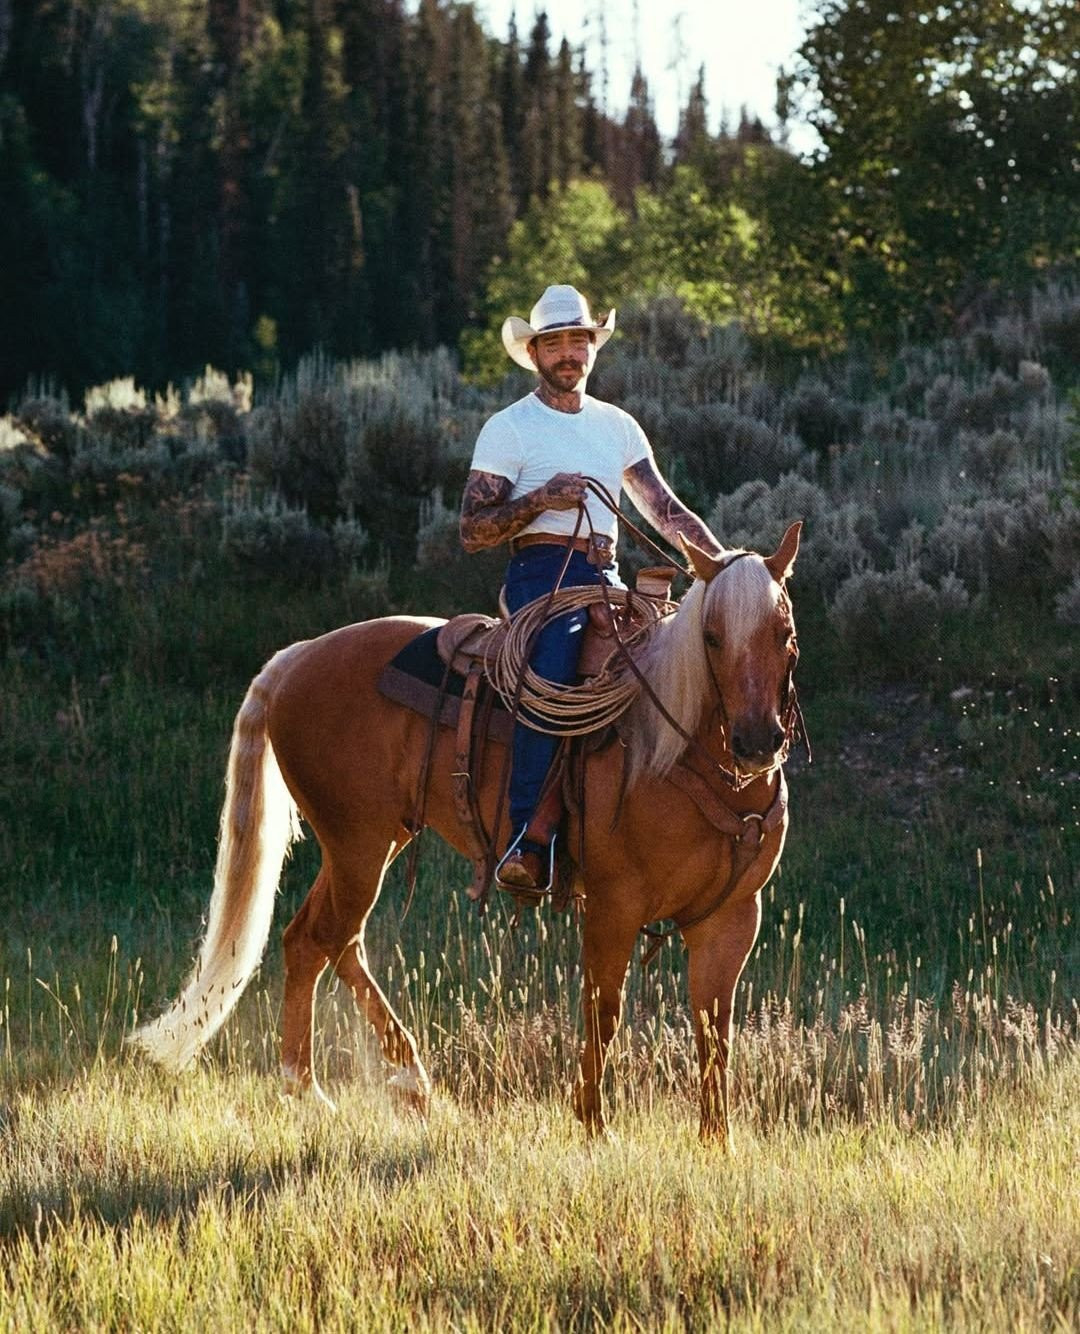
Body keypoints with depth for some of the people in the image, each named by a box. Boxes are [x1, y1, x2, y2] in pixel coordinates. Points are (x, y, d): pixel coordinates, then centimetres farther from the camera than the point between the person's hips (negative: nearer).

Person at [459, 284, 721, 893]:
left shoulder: (618, 426, 20)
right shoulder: (509, 428, 4)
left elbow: (667, 511, 18)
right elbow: (473, 531, -1)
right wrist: (542, 500, -15)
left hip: (605, 582, 6)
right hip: (543, 577, -6)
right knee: (550, 682, -33)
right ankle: (529, 844, -38)